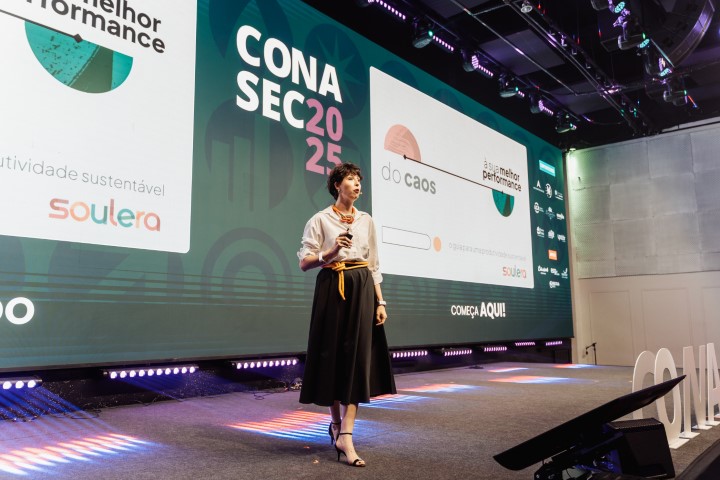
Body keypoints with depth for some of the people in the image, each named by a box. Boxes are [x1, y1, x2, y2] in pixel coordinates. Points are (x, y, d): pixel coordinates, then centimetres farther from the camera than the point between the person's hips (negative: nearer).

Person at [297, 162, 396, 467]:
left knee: (358, 356, -7)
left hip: (362, 290, 3)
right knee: (332, 354, 3)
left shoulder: (367, 220, 13)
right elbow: (304, 262, -4)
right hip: (332, 289, -3)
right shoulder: (320, 219, 1)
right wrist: (330, 253, -21)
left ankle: (345, 436, -6)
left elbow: (374, 265, 13)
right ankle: (336, 423, 23)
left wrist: (380, 302, 5)